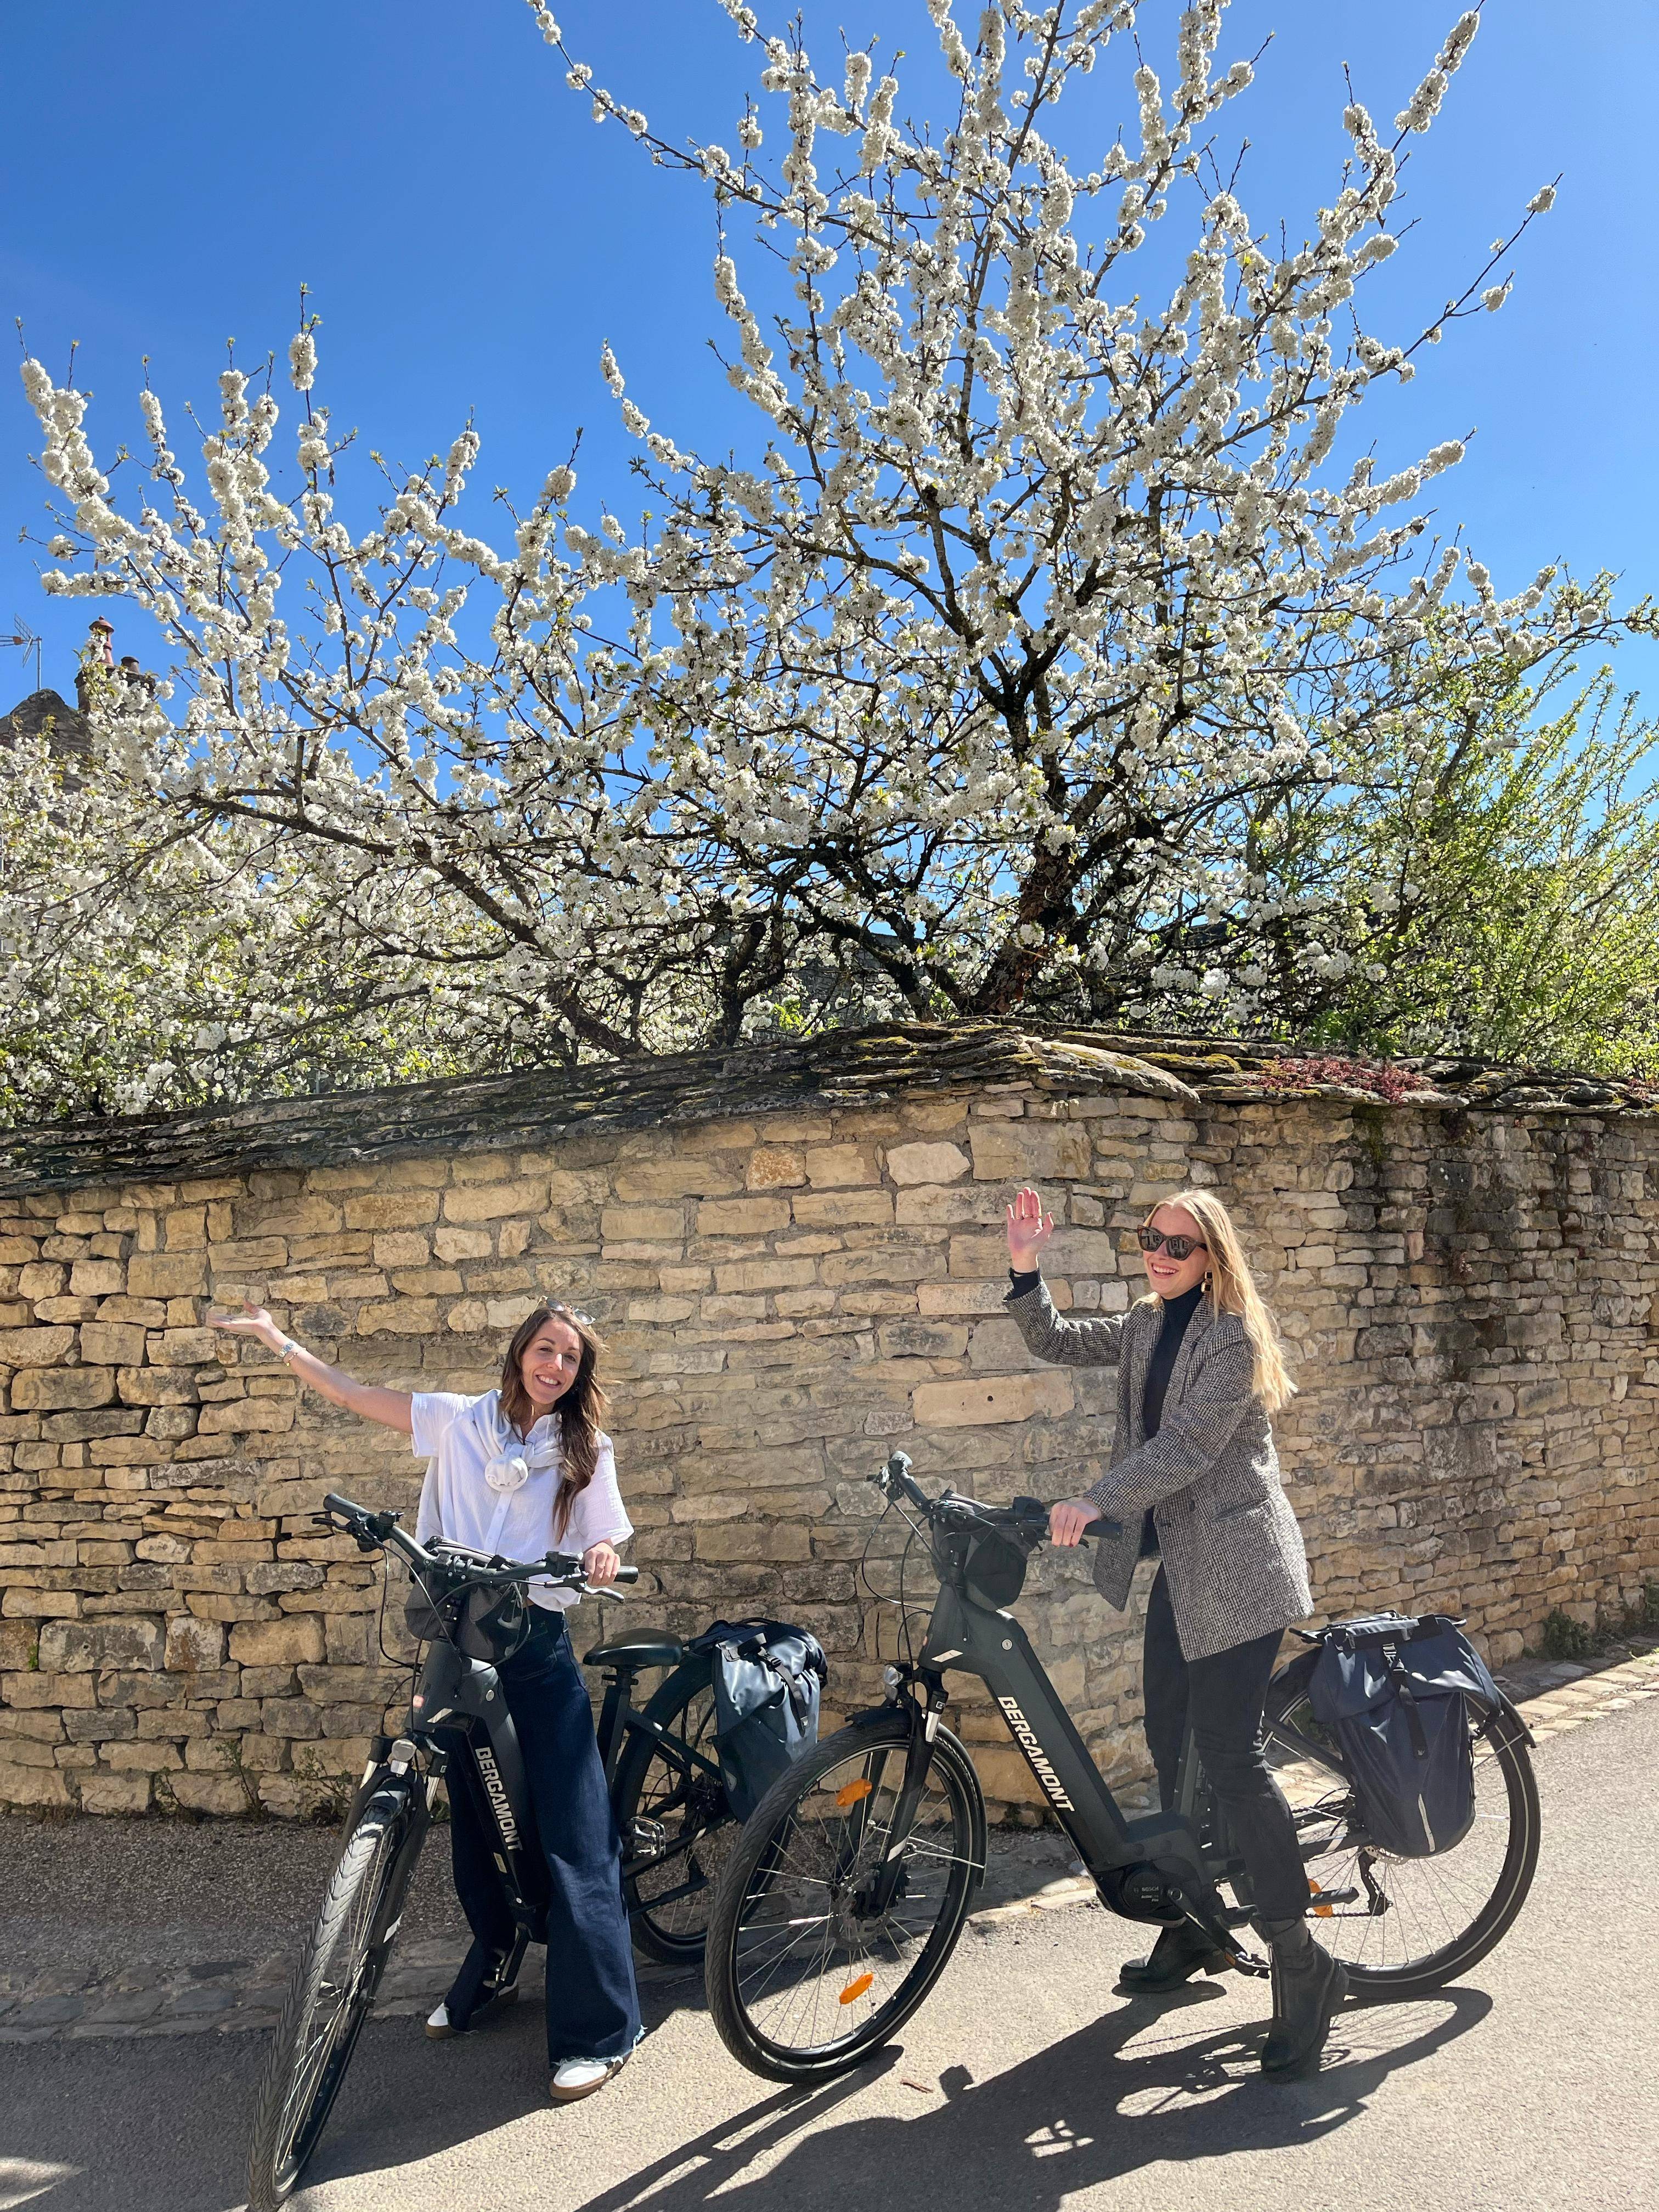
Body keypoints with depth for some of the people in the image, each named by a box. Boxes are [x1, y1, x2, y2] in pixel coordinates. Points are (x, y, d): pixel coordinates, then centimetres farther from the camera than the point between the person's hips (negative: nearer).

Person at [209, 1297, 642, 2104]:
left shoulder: (586, 1452, 2)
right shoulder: (458, 1421, 3)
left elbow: (604, 1544, 2)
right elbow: (353, 1394, 5)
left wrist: (602, 1557, -21)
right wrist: (278, 1340, 2)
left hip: (539, 1650, -2)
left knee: (573, 1835, -6)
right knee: (471, 1818, 15)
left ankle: (599, 2032, 2)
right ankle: (492, 1969, 40)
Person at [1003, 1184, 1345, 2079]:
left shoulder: (1234, 1335, -14)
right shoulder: (1145, 1328, 10)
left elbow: (1189, 1446, -22)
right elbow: (1055, 1341, 10)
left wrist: (1093, 1503, -28)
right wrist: (1025, 1270, -6)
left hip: (1235, 1563, -8)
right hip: (1179, 1560, 8)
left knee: (1228, 1748, -11)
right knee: (1170, 1739, 14)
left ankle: (1301, 1963, -2)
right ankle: (1195, 1925, 30)